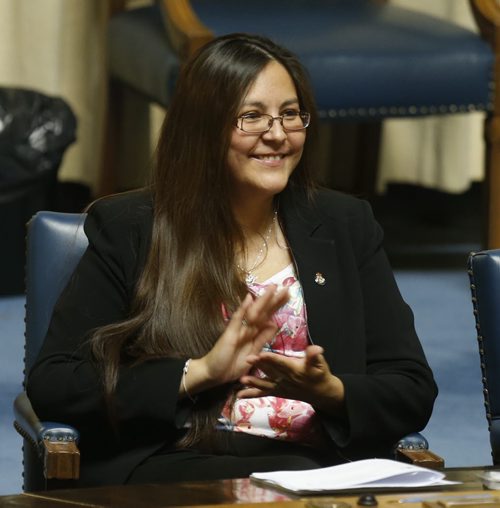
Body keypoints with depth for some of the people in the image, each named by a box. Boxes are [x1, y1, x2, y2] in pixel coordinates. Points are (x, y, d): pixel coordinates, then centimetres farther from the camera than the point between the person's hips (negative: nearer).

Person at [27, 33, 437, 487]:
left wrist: (330, 392, -10)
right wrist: (201, 373, -10)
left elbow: (414, 393, 13)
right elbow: (50, 384, 0)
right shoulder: (127, 229, 8)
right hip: (174, 464, -2)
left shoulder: (346, 226, 16)